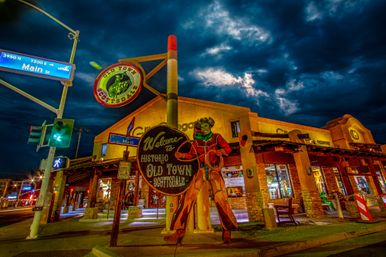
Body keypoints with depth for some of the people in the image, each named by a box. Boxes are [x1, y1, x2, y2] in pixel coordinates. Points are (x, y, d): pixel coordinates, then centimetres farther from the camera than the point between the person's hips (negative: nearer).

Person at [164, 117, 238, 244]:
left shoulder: (216, 137, 6)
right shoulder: (196, 141, 10)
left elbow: (228, 148, -3)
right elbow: (191, 155, 7)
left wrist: (221, 151, -24)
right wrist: (181, 155, -10)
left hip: (214, 170, -1)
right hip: (201, 171, 2)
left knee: (220, 198, -9)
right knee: (188, 197, -8)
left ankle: (227, 231, 11)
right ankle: (179, 231, 1)